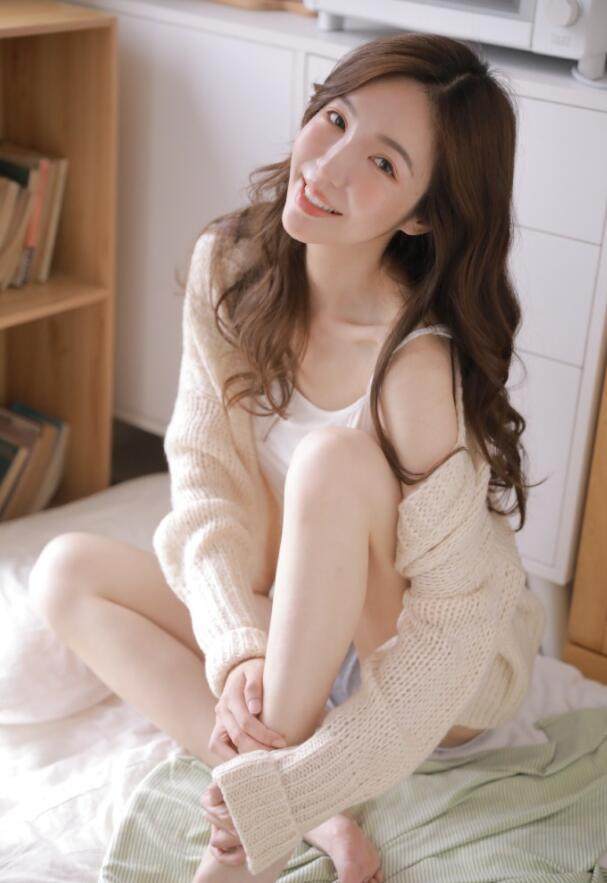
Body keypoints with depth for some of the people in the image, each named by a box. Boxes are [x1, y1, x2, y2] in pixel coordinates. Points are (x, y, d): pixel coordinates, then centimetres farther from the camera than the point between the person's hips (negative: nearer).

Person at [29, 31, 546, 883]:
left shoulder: (419, 361, -31)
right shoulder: (230, 266, -12)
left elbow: (445, 637, -29)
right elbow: (206, 478, -13)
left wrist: (276, 796, -34)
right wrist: (239, 651, -30)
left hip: (458, 678, -6)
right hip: (304, 621, 6)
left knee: (335, 458, -32)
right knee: (67, 570, -8)